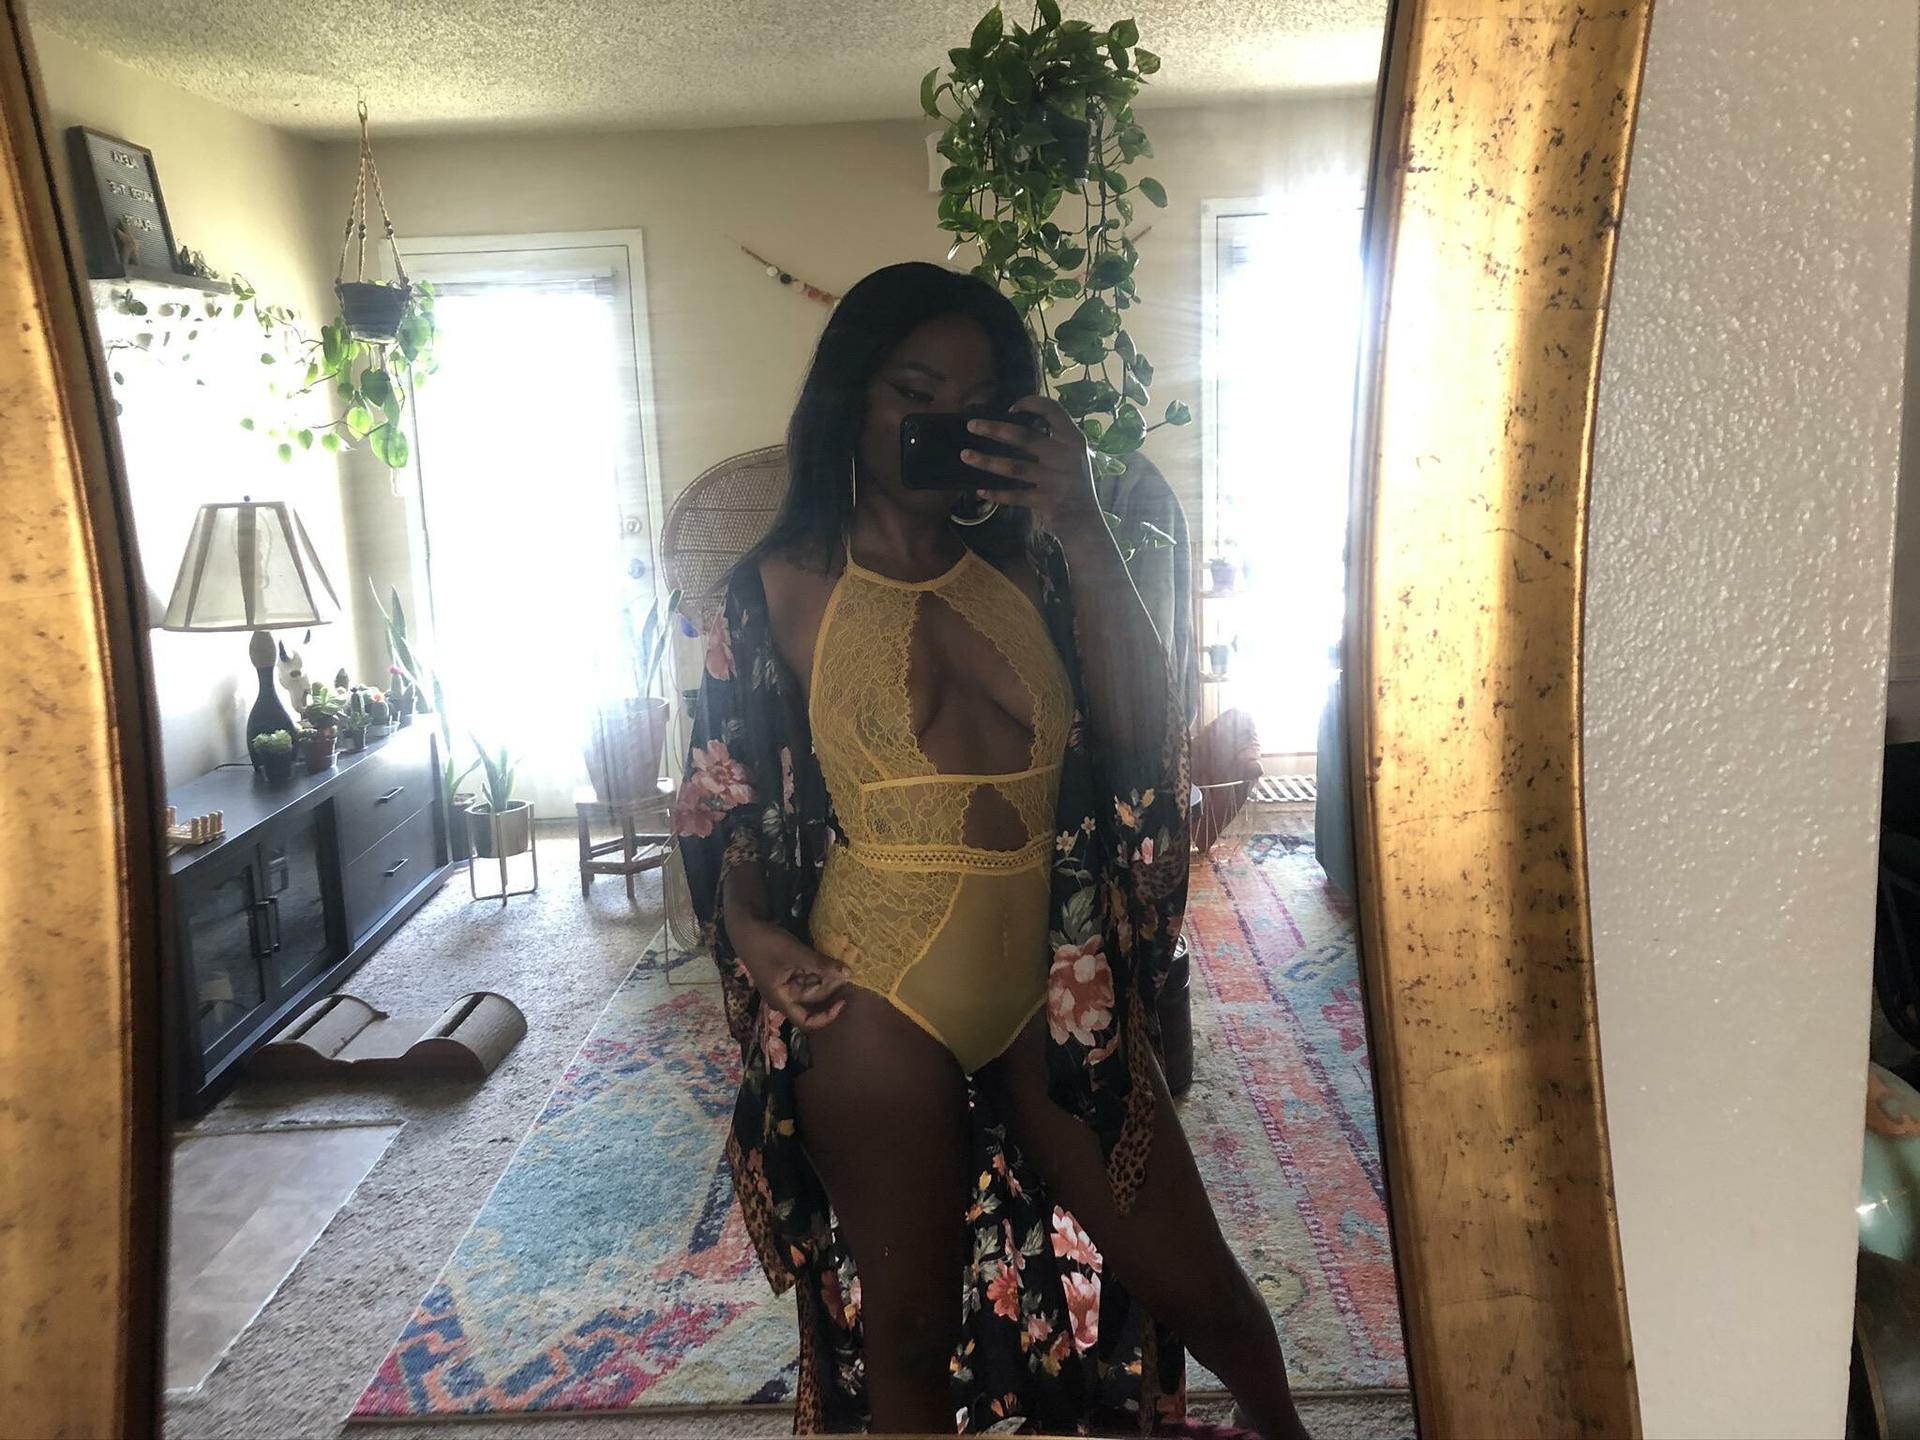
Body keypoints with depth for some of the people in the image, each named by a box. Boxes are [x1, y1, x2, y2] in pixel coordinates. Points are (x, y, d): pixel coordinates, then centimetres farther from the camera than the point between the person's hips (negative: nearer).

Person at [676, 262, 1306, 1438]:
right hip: (880, 1000, -2)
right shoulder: (785, 588, -2)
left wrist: (1083, 532, -16)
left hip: (1055, 985, 3)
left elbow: (1141, 733, -9)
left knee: (1191, 1283, 15)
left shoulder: (1027, 566, 3)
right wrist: (751, 928, -16)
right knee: (904, 1328, 14)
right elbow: (730, 799, 3)